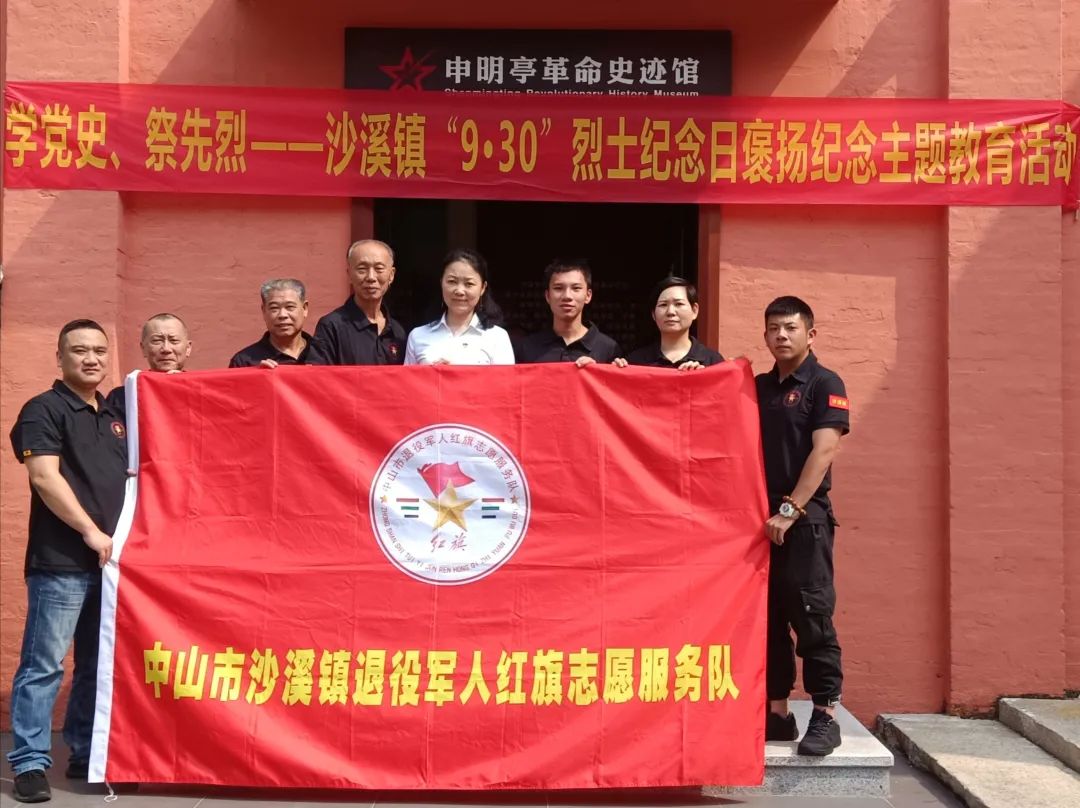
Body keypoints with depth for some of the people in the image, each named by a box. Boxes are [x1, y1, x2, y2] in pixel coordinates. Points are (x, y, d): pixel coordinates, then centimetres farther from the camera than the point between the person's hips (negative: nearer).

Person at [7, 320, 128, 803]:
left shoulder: (115, 417, 18)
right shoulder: (44, 410, -4)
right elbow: (44, 476, -14)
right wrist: (90, 531, -17)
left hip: (108, 558, 7)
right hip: (60, 561, -7)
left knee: (98, 665, 12)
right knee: (44, 665, -4)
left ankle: (87, 756, 22)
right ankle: (30, 763, 3)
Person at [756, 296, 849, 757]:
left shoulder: (824, 384, -2)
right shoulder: (757, 387, 15)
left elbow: (823, 450, -12)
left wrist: (790, 510, -19)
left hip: (804, 519, -6)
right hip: (760, 518, 6)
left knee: (811, 615, -5)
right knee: (767, 616, 7)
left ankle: (825, 716, 3)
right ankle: (776, 712, 15)